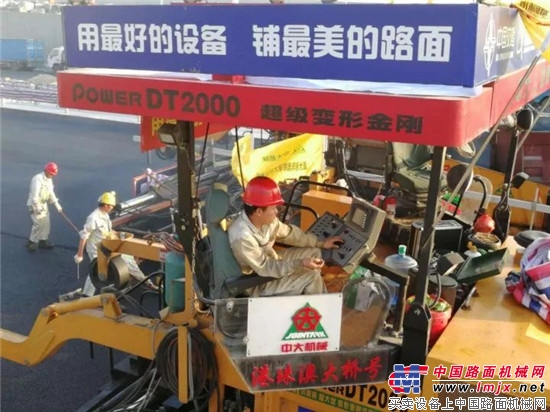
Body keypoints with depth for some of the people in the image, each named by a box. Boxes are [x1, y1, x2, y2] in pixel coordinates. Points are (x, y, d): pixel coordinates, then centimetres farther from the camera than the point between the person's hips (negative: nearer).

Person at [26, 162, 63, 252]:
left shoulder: (49, 179, 7)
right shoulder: (37, 179, -21)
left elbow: (51, 193, 13)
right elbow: (34, 194, -24)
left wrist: (56, 204, 7)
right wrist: (37, 207, -24)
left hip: (44, 204, 9)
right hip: (35, 205, -9)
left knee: (46, 222, 11)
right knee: (39, 223, -12)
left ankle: (43, 241, 23)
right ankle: (31, 242, 1)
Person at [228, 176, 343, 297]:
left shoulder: (266, 219, -13)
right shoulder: (242, 237, -37)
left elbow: (288, 233, 3)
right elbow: (265, 268, -29)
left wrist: (321, 243, 3)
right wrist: (300, 264, -32)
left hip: (269, 261, 8)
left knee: (313, 252, 7)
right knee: (311, 276, -13)